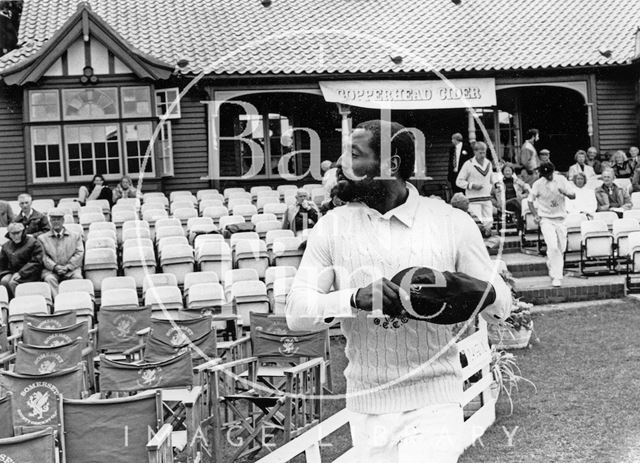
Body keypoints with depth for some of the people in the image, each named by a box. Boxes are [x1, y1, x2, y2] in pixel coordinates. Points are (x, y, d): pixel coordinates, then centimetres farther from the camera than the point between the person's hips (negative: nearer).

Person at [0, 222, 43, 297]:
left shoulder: (33, 243, -1)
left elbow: (36, 262, -9)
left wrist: (21, 273, -17)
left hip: (28, 274, -5)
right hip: (11, 272, 5)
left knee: (12, 283, -30)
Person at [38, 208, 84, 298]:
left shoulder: (75, 236, 20)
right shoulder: (42, 238, 17)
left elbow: (79, 253, 8)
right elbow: (43, 256, 5)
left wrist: (67, 267, -7)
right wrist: (55, 267, -12)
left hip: (71, 269, 0)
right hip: (51, 270, 0)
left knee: (77, 277, -31)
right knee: (49, 279, -33)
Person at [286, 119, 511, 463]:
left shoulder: (452, 222, -1)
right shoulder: (332, 227, 3)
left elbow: (500, 305, 3)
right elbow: (296, 312, -5)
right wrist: (354, 299, -24)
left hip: (432, 404, -2)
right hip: (366, 406, 2)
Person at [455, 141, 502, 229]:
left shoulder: (488, 163, 10)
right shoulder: (468, 164, -7)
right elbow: (459, 182, -5)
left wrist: (496, 183, 6)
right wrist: (472, 186, -16)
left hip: (487, 198, 6)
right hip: (474, 199, -6)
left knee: (489, 222, 6)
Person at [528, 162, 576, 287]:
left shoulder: (561, 180, -2)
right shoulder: (538, 184, -7)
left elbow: (573, 196, -1)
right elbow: (530, 201, 4)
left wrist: (565, 192, -22)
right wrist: (535, 215, -8)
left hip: (560, 218, 3)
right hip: (546, 219, -3)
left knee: (561, 248, 7)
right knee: (553, 247, -17)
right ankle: (556, 277, -11)